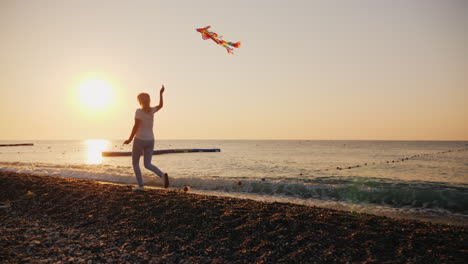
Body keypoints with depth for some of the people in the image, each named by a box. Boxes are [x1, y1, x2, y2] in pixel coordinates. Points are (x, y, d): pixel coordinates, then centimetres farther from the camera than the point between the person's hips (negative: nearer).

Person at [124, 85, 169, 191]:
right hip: (150, 141, 5)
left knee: (135, 163, 12)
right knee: (147, 165, 7)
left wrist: (130, 139, -11)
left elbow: (136, 126, -18)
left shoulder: (139, 111, -12)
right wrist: (161, 93, 31)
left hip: (140, 140, -5)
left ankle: (140, 185, 7)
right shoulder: (152, 110, 5)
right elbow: (160, 106, 27)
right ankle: (163, 175, -19)